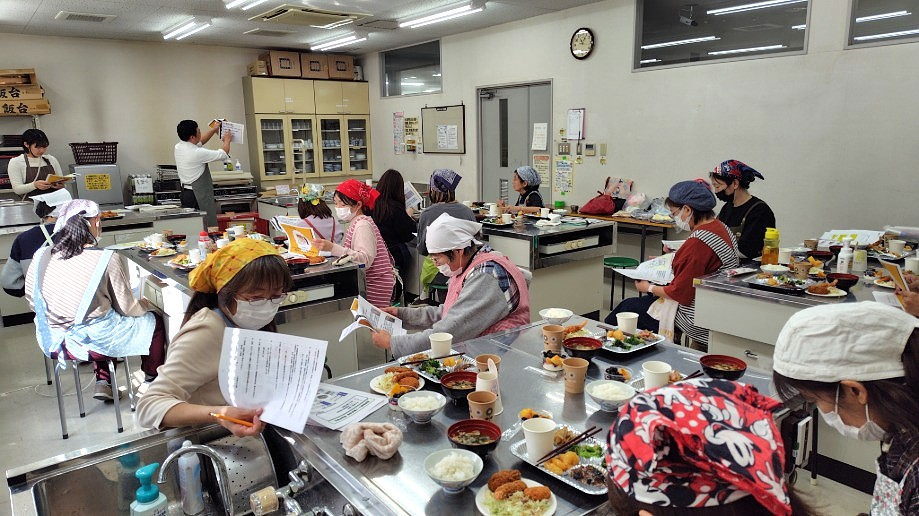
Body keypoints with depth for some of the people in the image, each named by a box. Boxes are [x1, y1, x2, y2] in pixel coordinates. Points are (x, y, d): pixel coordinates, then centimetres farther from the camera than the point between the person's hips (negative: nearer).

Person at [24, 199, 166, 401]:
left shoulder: (41, 256, -5)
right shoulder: (108, 259, -18)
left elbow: (32, 302, 7)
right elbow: (126, 308, -10)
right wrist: (145, 304, 13)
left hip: (53, 341, 6)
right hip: (96, 341, -6)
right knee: (154, 321, 19)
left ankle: (102, 382, 30)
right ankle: (152, 380, 35)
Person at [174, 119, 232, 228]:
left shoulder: (178, 147, 6)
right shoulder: (197, 153, -19)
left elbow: (200, 141, 25)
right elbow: (223, 154, -8)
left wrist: (213, 129, 32)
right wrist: (227, 140, 11)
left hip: (185, 193, 9)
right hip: (199, 195, -9)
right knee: (210, 228, -6)